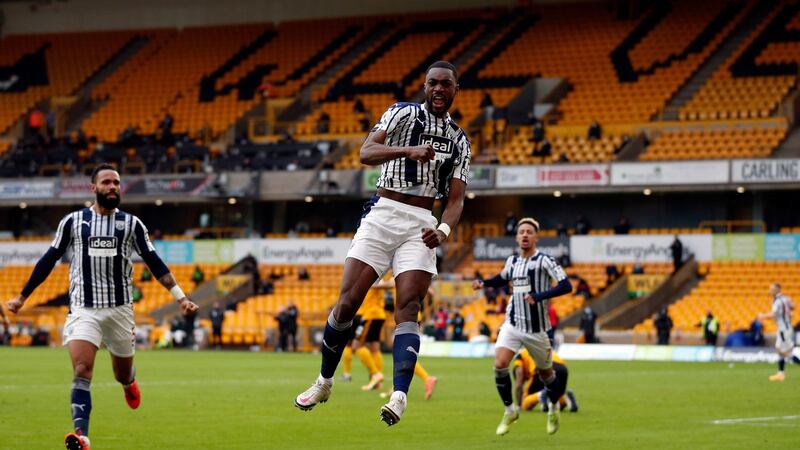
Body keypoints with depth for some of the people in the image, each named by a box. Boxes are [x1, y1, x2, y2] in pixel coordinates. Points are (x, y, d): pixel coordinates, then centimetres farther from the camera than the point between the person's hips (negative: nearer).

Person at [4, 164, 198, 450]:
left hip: (119, 309, 1)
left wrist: (180, 297, 1)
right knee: (81, 370, -20)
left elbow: (154, 263, 7)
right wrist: (22, 297, 12)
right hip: (83, 309, -1)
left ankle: (129, 382, 51)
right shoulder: (73, 221, 3)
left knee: (123, 376, 12)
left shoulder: (131, 224, 4)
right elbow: (49, 260, 10)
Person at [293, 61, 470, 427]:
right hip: (382, 215, -2)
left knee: (408, 308, -14)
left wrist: (444, 230, -14)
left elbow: (456, 199, 8)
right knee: (347, 303, -4)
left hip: (421, 225, 2)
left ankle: (399, 397, -26)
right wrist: (409, 151, -32)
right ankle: (324, 381, 15)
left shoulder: (459, 141, 14)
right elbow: (366, 152, -14)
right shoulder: (404, 113, 3)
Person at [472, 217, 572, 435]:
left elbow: (566, 286, -20)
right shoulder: (512, 261, 7)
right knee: (500, 364, -18)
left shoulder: (544, 260, -11)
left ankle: (554, 410, 39)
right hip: (512, 324, 3)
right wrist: (483, 283, 10)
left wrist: (539, 296, -31)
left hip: (537, 328, -3)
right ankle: (510, 410, 0)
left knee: (545, 373, 11)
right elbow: (503, 278, 29)